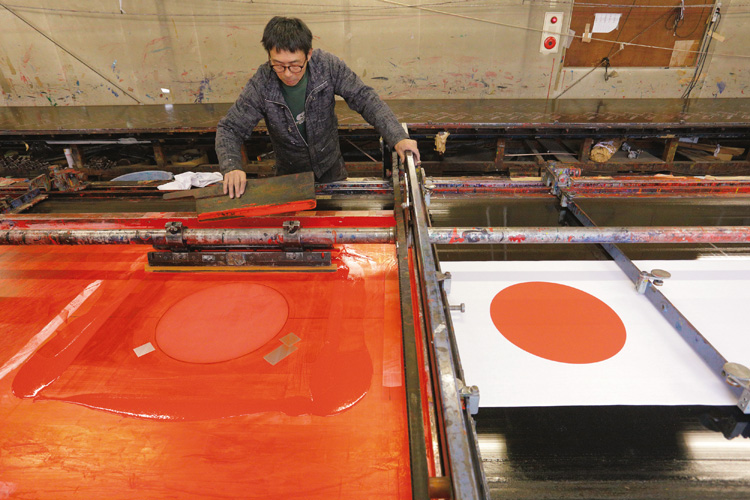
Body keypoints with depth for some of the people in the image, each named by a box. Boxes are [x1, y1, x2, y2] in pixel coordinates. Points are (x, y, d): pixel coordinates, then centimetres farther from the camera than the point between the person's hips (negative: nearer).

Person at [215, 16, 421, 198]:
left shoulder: (328, 66, -24)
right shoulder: (261, 84, -25)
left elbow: (365, 99, -21)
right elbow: (229, 128, -18)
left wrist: (398, 137, -34)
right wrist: (231, 166, -38)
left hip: (330, 165, 1)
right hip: (290, 172, 0)